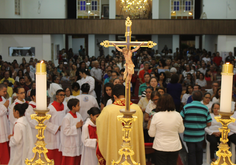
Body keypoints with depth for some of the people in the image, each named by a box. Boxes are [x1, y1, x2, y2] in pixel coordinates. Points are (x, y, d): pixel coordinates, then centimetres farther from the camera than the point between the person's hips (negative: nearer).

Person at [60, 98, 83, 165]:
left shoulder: (79, 115, 4)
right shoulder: (67, 118, -18)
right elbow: (66, 132, -19)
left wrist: (81, 126, -7)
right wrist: (76, 126, -18)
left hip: (77, 143, 7)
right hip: (69, 146, -7)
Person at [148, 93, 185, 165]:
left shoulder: (156, 116, -15)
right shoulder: (177, 115, -8)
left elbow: (151, 134, -7)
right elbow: (181, 130, 8)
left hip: (160, 147, -2)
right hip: (174, 147, 2)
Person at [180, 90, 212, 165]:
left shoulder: (186, 107, -10)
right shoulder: (205, 108, -5)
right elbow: (209, 124, -3)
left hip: (189, 136, -2)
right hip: (200, 135, 2)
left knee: (191, 152, 9)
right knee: (199, 150, 21)